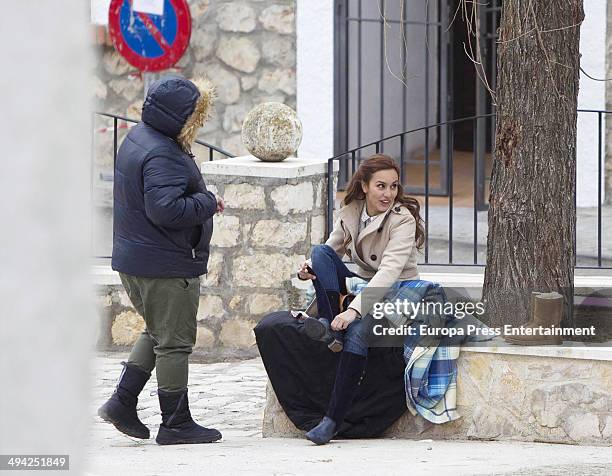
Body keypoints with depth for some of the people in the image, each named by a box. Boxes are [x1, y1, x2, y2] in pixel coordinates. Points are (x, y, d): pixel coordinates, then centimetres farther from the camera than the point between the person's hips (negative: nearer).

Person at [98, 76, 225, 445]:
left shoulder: (139, 138, 9)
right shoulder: (163, 157, -24)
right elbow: (166, 209, -32)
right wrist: (208, 202, -17)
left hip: (133, 259, 10)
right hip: (167, 266, -10)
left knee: (159, 333, 23)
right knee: (175, 342, 1)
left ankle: (122, 402, 20)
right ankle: (176, 423, 9)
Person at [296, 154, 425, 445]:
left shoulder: (403, 220, -19)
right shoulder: (351, 212, -1)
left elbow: (389, 271, -32)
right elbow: (334, 247, 11)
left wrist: (354, 309, -44)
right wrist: (311, 268, -15)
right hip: (363, 284, 6)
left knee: (358, 332, -35)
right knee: (320, 251, -16)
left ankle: (333, 420, -34)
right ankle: (329, 326, -30)